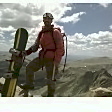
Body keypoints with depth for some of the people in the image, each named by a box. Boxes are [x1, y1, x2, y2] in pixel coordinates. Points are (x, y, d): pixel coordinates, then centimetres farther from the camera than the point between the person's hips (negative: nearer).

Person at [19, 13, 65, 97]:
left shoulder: (56, 32, -12)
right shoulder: (41, 33, 10)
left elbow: (60, 47, -16)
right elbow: (36, 45, 10)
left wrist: (57, 60, -22)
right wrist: (27, 52, -5)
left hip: (52, 59, -7)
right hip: (42, 56, 7)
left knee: (51, 78, 2)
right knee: (29, 67, 10)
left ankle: (50, 95, 20)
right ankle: (29, 84, 28)